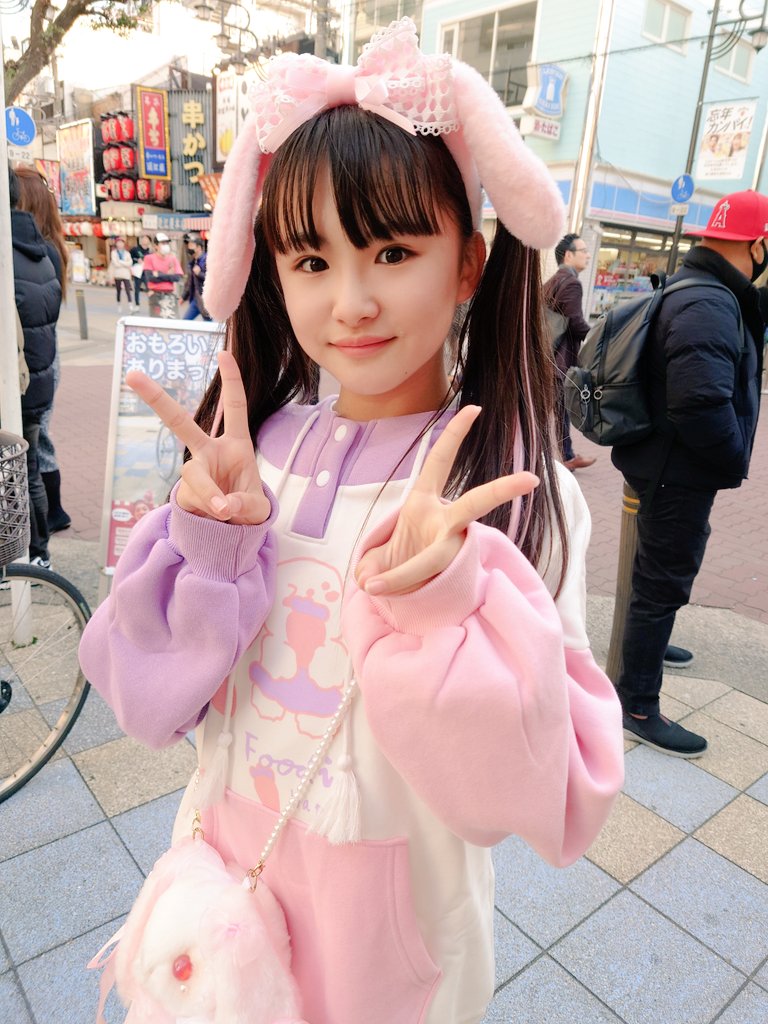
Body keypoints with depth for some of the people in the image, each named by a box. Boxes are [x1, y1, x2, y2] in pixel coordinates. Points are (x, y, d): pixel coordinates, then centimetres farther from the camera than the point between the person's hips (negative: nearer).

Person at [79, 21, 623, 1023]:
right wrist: (204, 536, -26)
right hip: (231, 867, 3)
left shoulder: (517, 490, -21)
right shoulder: (259, 449, -12)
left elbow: (559, 798, -21)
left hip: (392, 922, -2)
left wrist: (444, 603, -35)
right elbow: (152, 699, -10)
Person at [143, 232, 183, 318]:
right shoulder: (149, 258, 1)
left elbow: (178, 277, -4)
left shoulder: (173, 258, 9)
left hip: (170, 295, 3)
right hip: (156, 295, -3)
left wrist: (159, 275, -10)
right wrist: (168, 276, -7)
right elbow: (150, 277, -10)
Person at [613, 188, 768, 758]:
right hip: (681, 474, -11)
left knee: (679, 557, 29)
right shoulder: (710, 307, -24)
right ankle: (638, 708, 15)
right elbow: (701, 405, -35)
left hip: (667, 463, 11)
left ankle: (648, 643, 51)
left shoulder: (691, 288, 10)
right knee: (663, 581, 0)